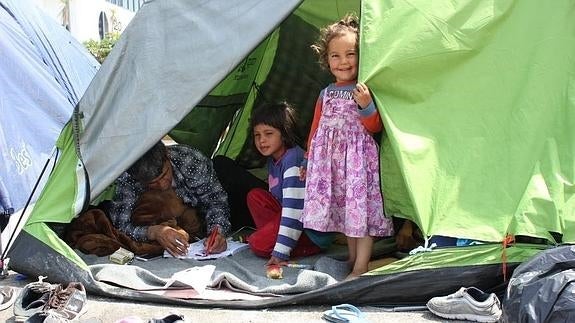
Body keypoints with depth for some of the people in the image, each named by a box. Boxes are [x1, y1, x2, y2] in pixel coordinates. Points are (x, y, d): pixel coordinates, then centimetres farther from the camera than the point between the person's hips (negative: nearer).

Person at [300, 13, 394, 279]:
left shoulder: (365, 91, -6)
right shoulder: (326, 94, 9)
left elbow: (375, 128, -8)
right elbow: (316, 128, 16)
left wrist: (366, 106, -25)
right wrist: (308, 160, 17)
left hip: (358, 156, -5)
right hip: (329, 158, 5)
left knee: (361, 207, -6)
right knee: (344, 207, 13)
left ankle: (360, 267, 1)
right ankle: (352, 258, 28)